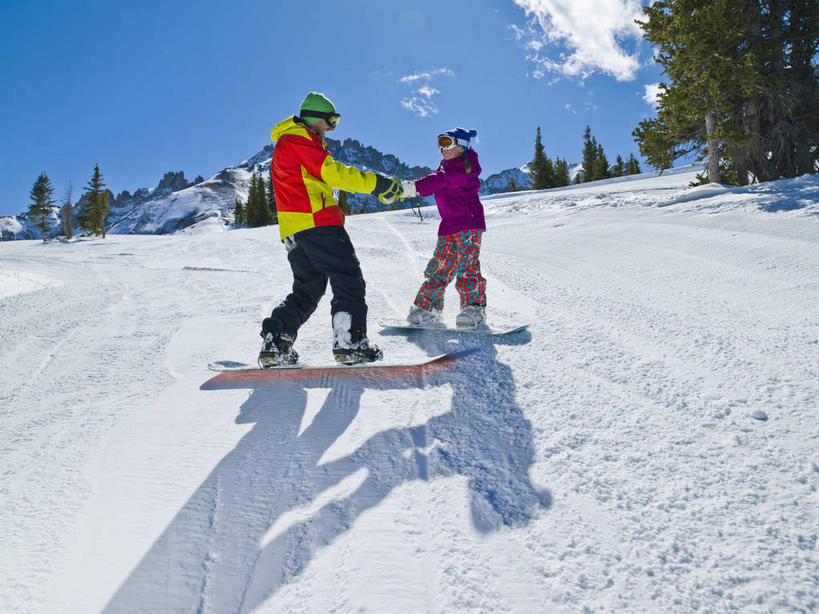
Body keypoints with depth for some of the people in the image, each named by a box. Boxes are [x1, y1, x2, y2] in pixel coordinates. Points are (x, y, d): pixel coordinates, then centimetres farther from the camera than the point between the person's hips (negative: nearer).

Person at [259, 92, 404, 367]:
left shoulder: (291, 141, 29)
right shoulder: (298, 139, -3)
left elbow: (325, 176, 25)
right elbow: (331, 172, -14)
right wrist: (376, 182, -11)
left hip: (294, 230, 10)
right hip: (317, 221, -10)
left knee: (307, 287, 13)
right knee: (348, 279, -7)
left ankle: (274, 344, 4)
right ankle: (349, 342, -14)